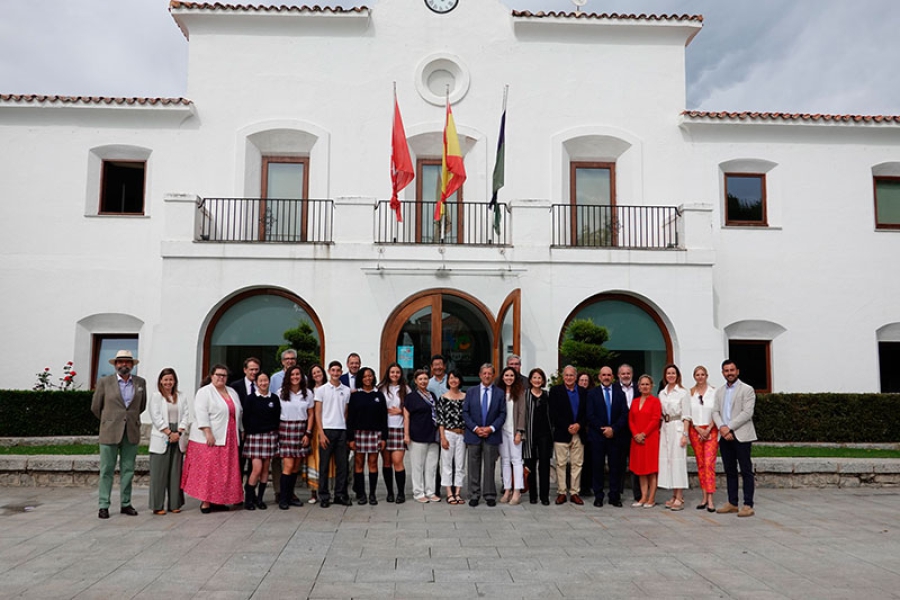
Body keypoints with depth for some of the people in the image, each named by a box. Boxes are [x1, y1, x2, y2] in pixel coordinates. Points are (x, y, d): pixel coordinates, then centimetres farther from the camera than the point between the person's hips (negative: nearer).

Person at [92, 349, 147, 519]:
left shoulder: (140, 382, 7)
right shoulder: (105, 382, 0)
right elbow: (95, 407, 9)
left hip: (132, 433, 2)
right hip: (110, 433, -2)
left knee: (128, 470, 7)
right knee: (107, 471, 2)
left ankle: (125, 504, 14)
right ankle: (104, 506, 8)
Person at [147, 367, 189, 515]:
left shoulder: (181, 397, 13)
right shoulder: (156, 396, 2)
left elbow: (185, 415, 7)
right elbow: (156, 417, -6)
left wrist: (179, 432, -7)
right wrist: (169, 433, -11)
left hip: (177, 438, 4)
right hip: (161, 439, -3)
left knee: (176, 472, 5)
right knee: (159, 473, -2)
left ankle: (174, 504, 11)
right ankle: (157, 506, 4)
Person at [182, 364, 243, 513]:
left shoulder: (232, 392, 16)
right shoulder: (204, 392, -4)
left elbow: (238, 413, 20)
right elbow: (201, 414, -13)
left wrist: (238, 432, 15)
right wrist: (208, 433, -20)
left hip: (228, 440, 6)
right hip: (210, 439, -6)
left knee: (225, 471, 5)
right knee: (207, 470, -6)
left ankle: (217, 500, 12)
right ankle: (205, 501, -2)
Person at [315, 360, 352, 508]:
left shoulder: (346, 390, 10)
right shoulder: (321, 389, 2)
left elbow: (346, 412, 12)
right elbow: (317, 413, 0)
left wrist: (348, 431, 3)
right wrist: (321, 433, -8)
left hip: (342, 430, 3)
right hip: (327, 429, -2)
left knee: (342, 465, 4)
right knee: (324, 465, 1)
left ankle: (340, 495, 13)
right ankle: (324, 497, 9)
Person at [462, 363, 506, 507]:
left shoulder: (500, 393, 4)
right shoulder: (471, 392, 6)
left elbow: (502, 414, 2)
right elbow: (465, 413, 2)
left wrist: (491, 428, -10)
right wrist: (475, 428, -9)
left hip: (492, 435, 0)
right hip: (473, 435, 1)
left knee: (490, 467, 4)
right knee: (473, 467, 4)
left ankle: (490, 495, 12)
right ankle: (474, 495, 11)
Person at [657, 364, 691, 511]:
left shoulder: (683, 393, -3)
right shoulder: (661, 393, 13)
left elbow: (686, 416, -6)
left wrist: (685, 434, -12)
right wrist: (660, 430, 8)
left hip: (677, 428, -6)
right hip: (665, 428, 6)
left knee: (678, 460, -7)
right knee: (666, 460, 4)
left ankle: (679, 498, -5)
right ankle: (674, 496, 12)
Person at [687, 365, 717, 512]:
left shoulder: (714, 391, 1)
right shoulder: (690, 393, 6)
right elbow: (688, 414, 5)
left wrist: (708, 429, -10)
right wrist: (698, 429, -6)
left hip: (711, 430, -2)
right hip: (695, 431, 2)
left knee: (709, 463, -11)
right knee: (700, 464, 6)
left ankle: (710, 499, -12)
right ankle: (705, 498, 11)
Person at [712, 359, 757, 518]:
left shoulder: (747, 390, -2)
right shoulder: (719, 391, 16)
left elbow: (747, 413, -11)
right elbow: (715, 412, 9)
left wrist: (729, 427, -15)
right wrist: (722, 427, -10)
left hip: (741, 436, -6)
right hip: (724, 436, 6)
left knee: (746, 471, -2)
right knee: (729, 471, 10)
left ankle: (748, 505, 1)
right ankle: (732, 503, 17)